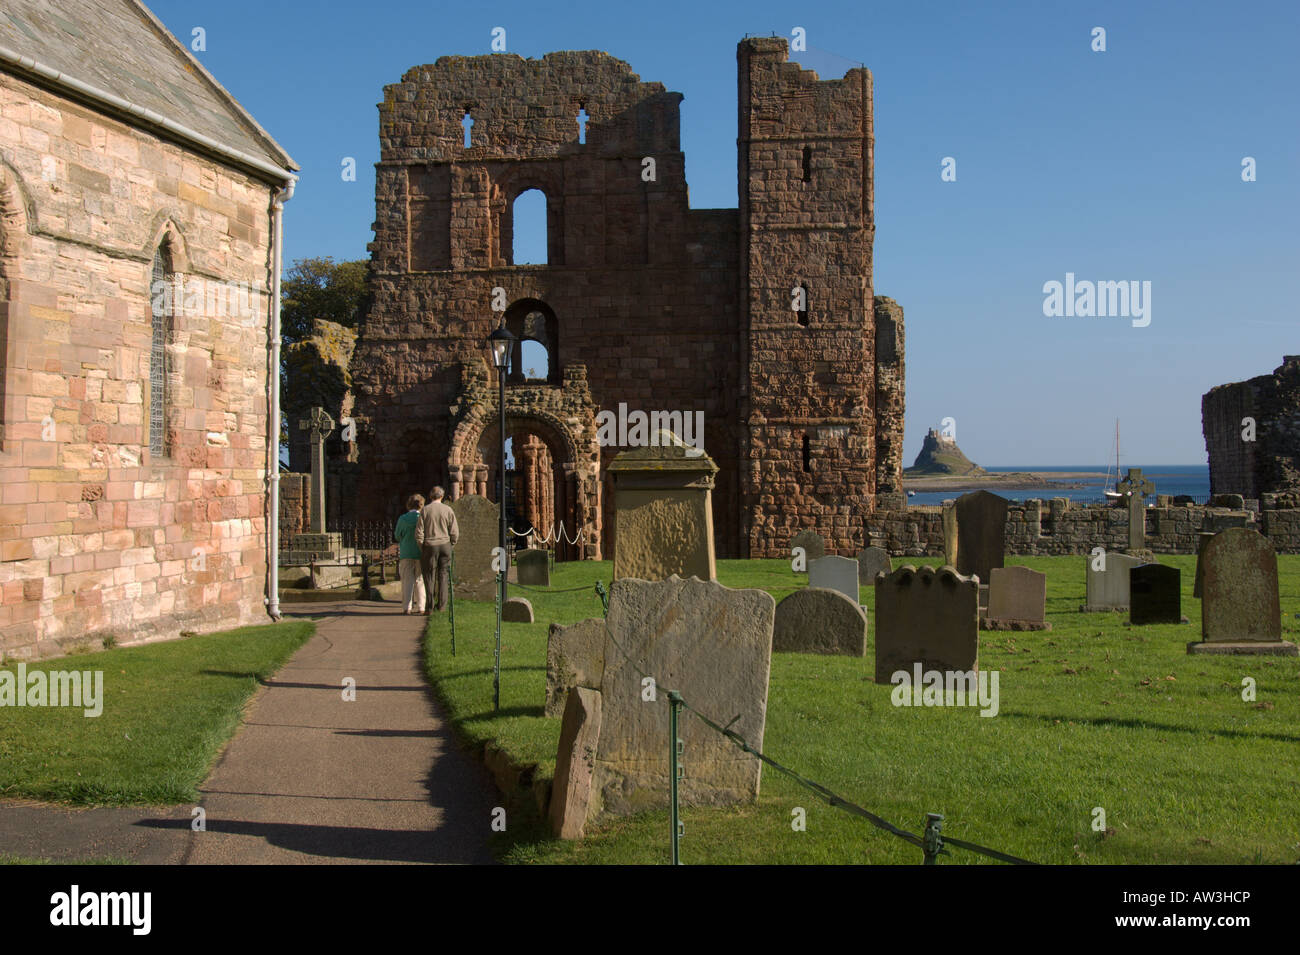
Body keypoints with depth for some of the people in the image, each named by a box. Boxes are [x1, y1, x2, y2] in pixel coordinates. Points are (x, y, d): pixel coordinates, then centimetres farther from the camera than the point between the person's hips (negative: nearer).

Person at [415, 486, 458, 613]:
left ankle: (429, 607, 3)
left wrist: (422, 549, 4)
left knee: (429, 577, 4)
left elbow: (419, 532, -5)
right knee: (443, 575, 8)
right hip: (445, 545, 1)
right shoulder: (448, 510, 1)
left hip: (429, 546, -1)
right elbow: (454, 532, 0)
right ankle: (442, 606, 4)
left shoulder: (425, 510, -3)